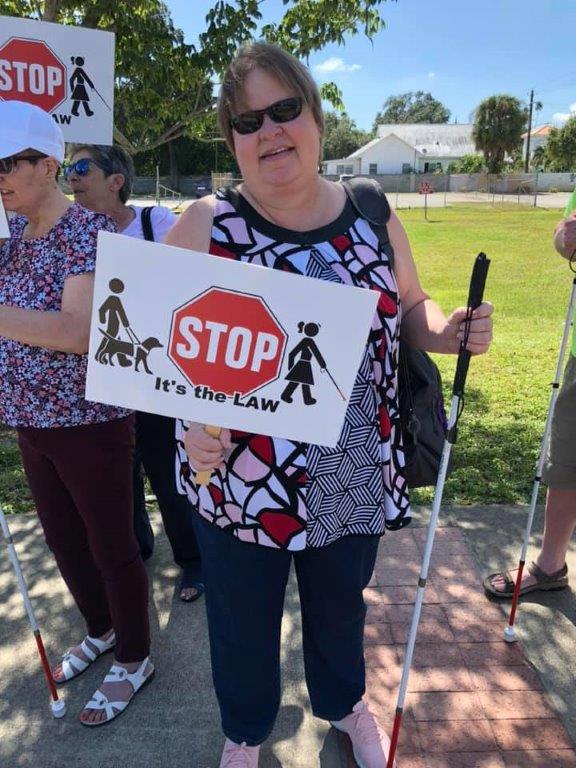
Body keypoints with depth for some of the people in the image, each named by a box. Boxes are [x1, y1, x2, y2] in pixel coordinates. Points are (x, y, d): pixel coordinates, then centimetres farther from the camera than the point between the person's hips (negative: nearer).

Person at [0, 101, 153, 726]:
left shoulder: (87, 232, -17)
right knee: (62, 541, 22)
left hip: (89, 423, -8)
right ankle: (100, 630, 47)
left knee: (110, 547, 9)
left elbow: (78, 331, -29)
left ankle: (133, 660, 32)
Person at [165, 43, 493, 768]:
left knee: (341, 607, 27)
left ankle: (343, 703, 62)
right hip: (240, 485, -2)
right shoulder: (204, 225, -9)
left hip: (355, 481, 3)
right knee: (244, 625, 21)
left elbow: (411, 306, 10)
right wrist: (188, 420, -26)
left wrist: (444, 331, -11)